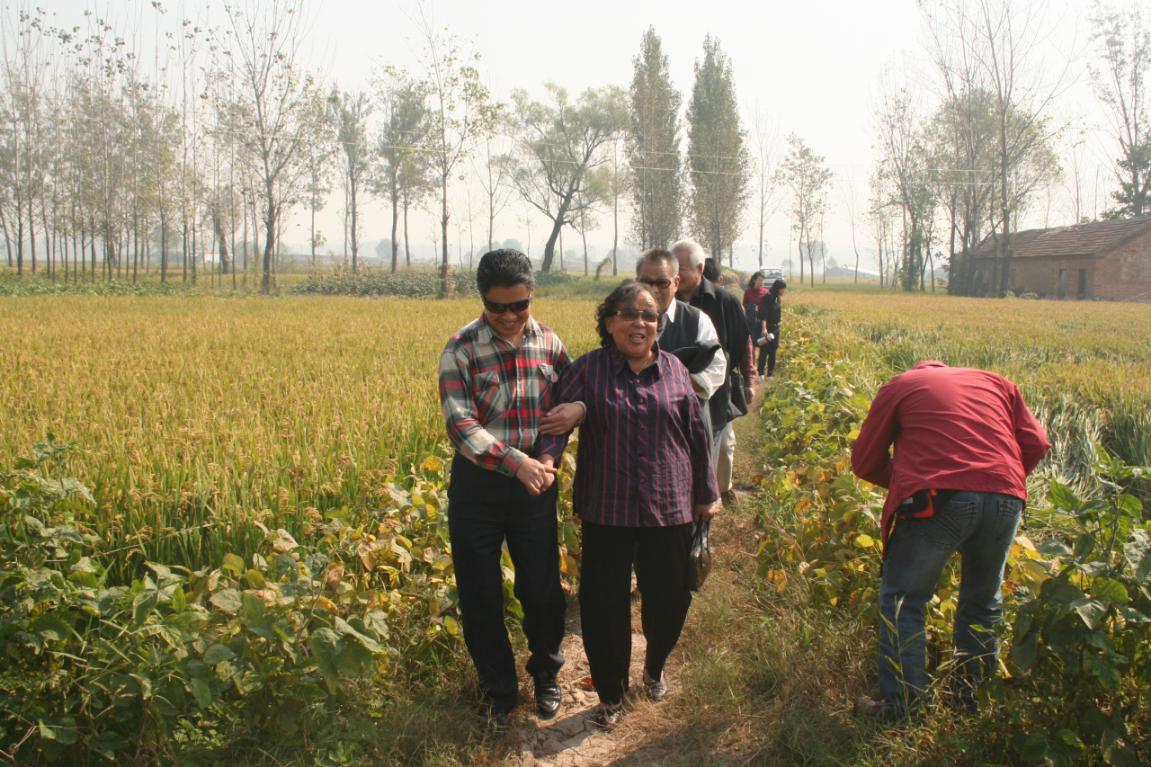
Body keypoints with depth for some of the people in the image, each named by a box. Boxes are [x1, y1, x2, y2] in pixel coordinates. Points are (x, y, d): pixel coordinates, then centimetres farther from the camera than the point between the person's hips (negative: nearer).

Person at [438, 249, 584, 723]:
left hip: (536, 486, 2)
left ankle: (546, 674, 40)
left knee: (542, 590, 12)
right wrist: (517, 462, -31)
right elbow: (458, 423, -19)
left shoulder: (547, 341, 1)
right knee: (480, 597, 9)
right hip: (478, 485, -2)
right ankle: (498, 689, 32)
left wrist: (578, 410, -11)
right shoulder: (461, 348, -11)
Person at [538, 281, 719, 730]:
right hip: (607, 511, -1)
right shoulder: (588, 369, -3)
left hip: (669, 508, 2)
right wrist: (547, 455, -36)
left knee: (669, 600, 10)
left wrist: (706, 493, 14)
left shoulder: (675, 371, 4)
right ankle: (610, 694, 24)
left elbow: (696, 436, 10)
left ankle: (654, 668, 41)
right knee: (604, 603, 4)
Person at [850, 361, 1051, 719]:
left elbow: (865, 461, 16)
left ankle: (900, 703, 8)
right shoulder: (996, 382, 29)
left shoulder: (900, 385, 20)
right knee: (983, 601, 23)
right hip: (1007, 499, 4)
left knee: (903, 598, 10)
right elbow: (1036, 443, 18)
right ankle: (975, 699, 32)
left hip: (940, 498, -4)